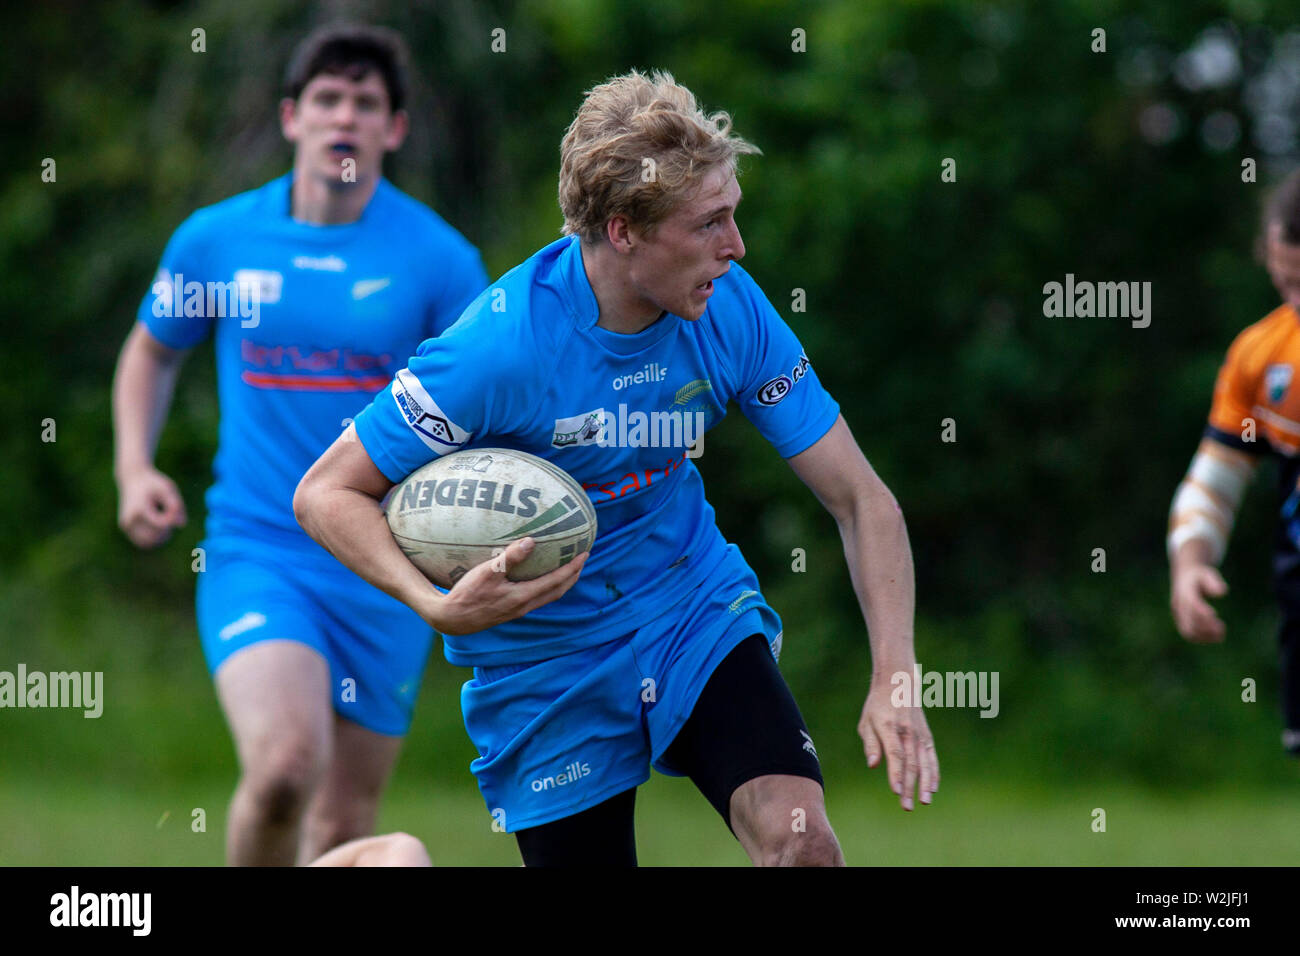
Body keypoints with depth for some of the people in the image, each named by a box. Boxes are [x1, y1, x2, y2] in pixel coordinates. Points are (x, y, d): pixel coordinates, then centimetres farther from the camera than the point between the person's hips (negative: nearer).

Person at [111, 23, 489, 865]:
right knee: (284, 764, -25)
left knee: (346, 822, 7)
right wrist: (135, 470, 5)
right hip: (255, 551, -1)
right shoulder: (215, 240, 3)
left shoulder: (439, 258, -2)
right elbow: (152, 352, 20)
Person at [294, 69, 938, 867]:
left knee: (796, 833, -20)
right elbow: (326, 494, -18)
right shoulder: (502, 345, -26)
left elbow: (860, 498, -7)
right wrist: (438, 607, -34)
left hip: (695, 604, 3)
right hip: (545, 657, -3)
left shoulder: (731, 309, -13)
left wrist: (894, 678, -19)